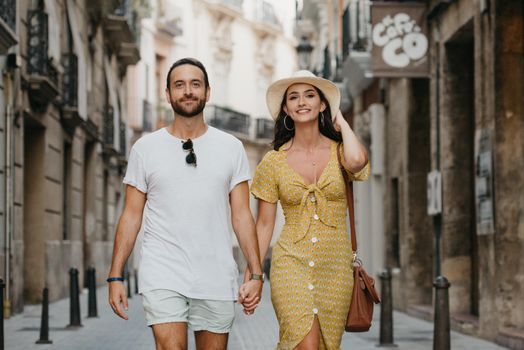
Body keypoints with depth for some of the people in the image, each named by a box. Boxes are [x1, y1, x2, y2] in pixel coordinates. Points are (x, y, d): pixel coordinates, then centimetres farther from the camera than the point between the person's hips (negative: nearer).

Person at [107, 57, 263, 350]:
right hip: (163, 276, -1)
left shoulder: (231, 148, 7)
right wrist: (116, 276, -1)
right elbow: (131, 216, 6)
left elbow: (242, 215, 5)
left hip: (217, 279, 2)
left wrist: (256, 274, -4)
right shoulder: (146, 148, 5)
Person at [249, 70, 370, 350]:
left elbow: (357, 160, -24)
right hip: (291, 264, -1)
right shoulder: (273, 162, 3)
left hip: (335, 265, 1)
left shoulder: (339, 151, 2)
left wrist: (340, 121, -4)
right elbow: (264, 225, 7)